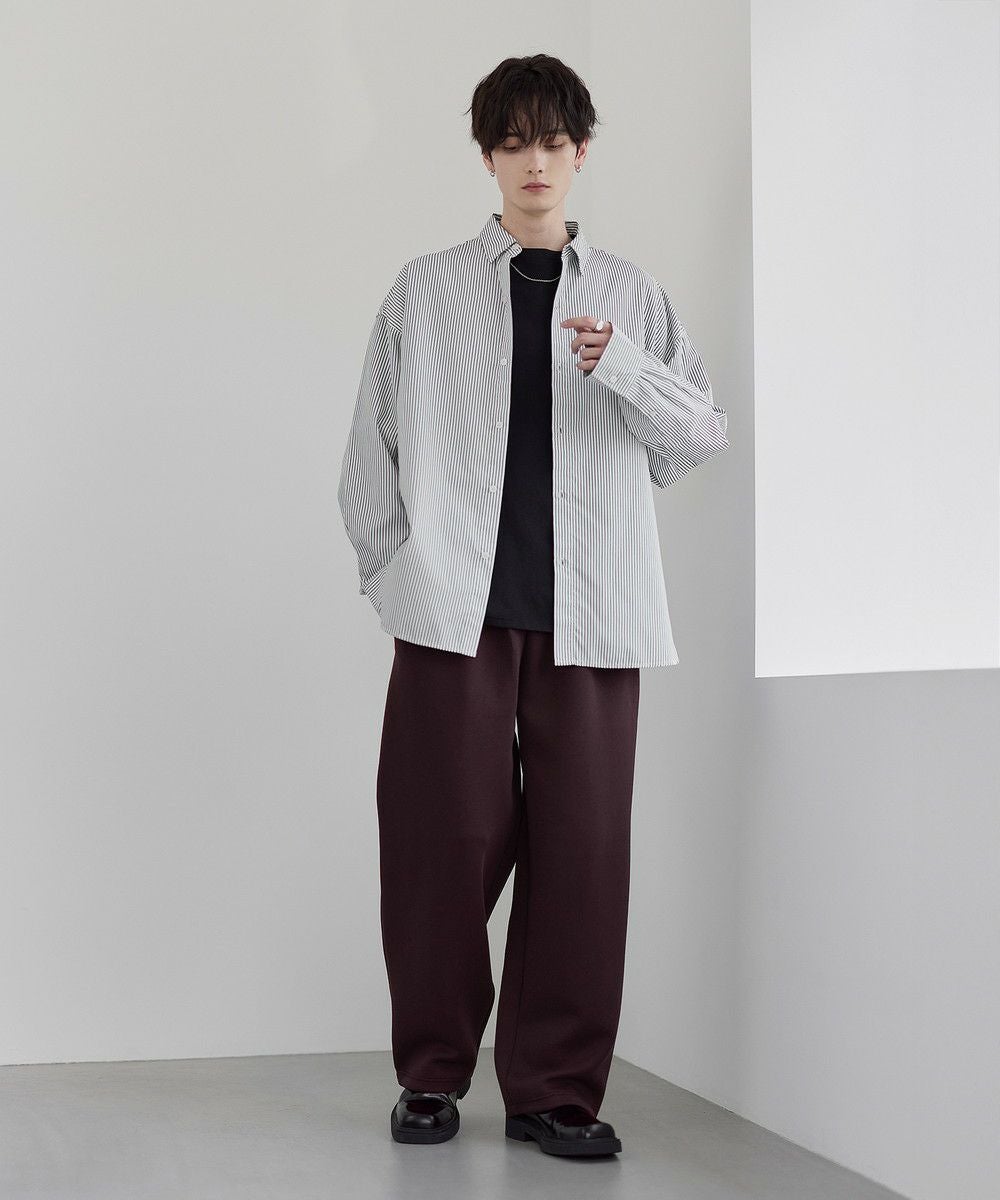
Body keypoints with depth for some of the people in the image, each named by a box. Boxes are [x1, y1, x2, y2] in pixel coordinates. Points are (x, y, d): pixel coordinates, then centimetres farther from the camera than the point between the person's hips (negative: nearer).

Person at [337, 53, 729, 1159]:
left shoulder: (630, 294, 14)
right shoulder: (426, 289, 10)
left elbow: (705, 434, 8)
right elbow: (371, 447, 11)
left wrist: (624, 366, -8)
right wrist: (393, 569, 4)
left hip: (590, 610, 1)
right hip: (457, 606, -1)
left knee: (581, 844, -1)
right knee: (444, 838, 0)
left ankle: (554, 1088, 11)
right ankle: (433, 1076, 16)